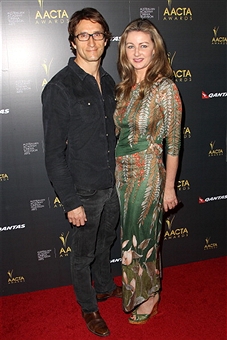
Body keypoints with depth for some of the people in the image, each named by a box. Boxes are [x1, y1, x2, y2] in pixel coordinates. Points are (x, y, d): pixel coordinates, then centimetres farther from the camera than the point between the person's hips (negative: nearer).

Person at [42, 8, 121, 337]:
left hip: (112, 185, 6)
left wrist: (118, 175, 13)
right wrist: (70, 201, -17)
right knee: (84, 252, 14)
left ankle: (105, 286, 52)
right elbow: (54, 153, -17)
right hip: (84, 191, -6)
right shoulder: (59, 88, -18)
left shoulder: (108, 82, 3)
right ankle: (89, 307, 38)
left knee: (105, 241, 26)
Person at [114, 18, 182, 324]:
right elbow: (121, 131, 10)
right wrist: (119, 169, 10)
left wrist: (169, 186, -9)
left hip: (148, 173, -6)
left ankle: (149, 295, 34)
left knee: (142, 236, 9)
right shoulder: (125, 86, 5)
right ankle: (138, 290, 41)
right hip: (123, 171, 6)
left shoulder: (165, 88, -14)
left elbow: (173, 142, -11)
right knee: (131, 234, 18)